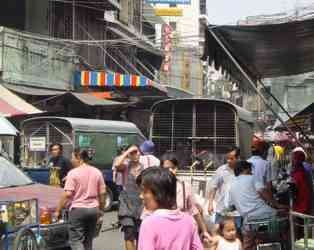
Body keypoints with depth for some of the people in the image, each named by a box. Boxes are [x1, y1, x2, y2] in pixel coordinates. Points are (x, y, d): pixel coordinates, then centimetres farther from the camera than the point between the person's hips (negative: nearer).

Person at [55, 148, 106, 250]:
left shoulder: (73, 173, -10)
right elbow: (102, 193, 7)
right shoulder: (97, 172, 6)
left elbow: (67, 194, -16)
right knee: (88, 241, 17)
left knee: (76, 241, -1)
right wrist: (101, 209, 18)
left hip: (77, 209, -5)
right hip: (93, 209, 6)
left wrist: (58, 210, -9)